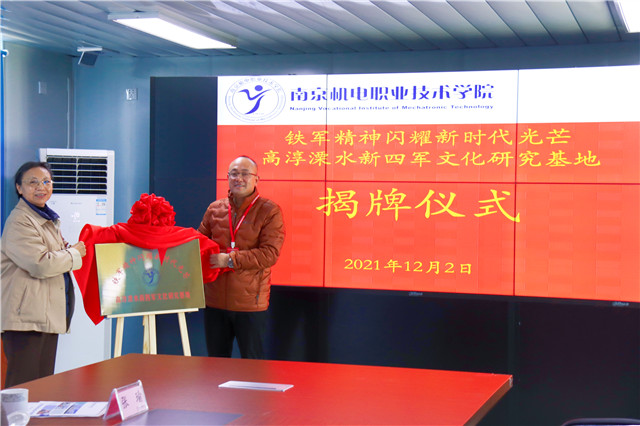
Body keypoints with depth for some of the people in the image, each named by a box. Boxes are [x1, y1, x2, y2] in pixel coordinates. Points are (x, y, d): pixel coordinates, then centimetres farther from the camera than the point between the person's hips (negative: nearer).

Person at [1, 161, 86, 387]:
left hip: (47, 316, 10)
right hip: (26, 318, -10)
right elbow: (40, 264, -21)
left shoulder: (48, 219, 20)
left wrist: (67, 251, 13)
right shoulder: (19, 221, -11)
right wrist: (74, 254, -6)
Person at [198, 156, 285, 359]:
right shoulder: (214, 209, 9)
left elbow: (270, 254, -14)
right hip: (214, 301, 4)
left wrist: (230, 260, -18)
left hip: (250, 303, -4)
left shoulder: (270, 211, -5)